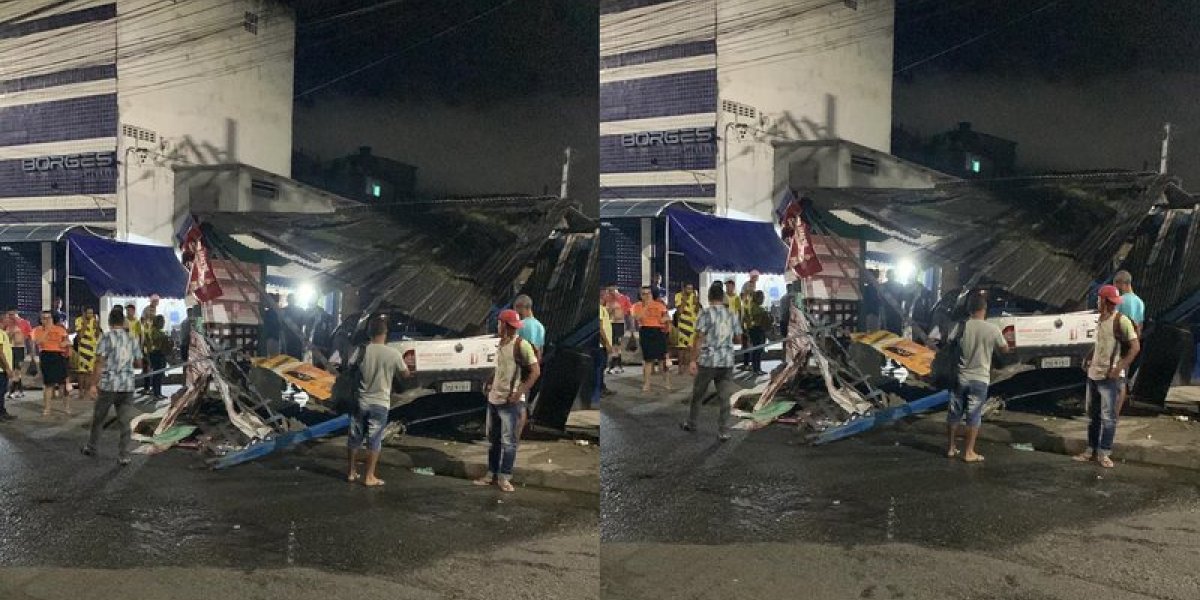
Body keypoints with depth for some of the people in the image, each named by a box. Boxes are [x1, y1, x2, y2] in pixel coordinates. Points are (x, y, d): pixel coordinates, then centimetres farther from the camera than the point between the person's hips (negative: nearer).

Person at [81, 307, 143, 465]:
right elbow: (138, 362, 12)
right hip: (128, 386, 3)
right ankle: (123, 456, 3)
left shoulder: (107, 337, -7)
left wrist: (93, 384, -10)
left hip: (108, 385, -3)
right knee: (125, 422, 4)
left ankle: (91, 448, 29)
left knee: (98, 419, 15)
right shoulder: (133, 339, 7)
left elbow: (99, 362, -12)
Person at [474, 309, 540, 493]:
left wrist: (519, 393, -17)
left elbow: (535, 371, -15)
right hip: (493, 399, 8)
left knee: (508, 441, -2)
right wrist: (491, 385, 13)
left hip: (510, 402, -8)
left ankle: (504, 478, 5)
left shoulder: (521, 345, -13)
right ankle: (491, 474, 22)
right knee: (493, 439, 13)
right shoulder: (500, 345, 12)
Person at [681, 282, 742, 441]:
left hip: (707, 360, -3)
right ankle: (723, 431, 4)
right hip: (727, 361, 3)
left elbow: (699, 338, -12)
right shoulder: (732, 314, 6)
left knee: (697, 394, 14)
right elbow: (738, 336, 10)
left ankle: (691, 424, 28)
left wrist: (693, 360, -11)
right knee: (724, 397, 5)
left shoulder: (706, 313, -7)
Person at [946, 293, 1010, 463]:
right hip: (980, 379, -2)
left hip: (960, 377, 2)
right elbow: (1005, 349, 4)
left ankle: (951, 448, 21)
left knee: (955, 414, 13)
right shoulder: (992, 329, -10)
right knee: (974, 417, 5)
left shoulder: (962, 326, -7)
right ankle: (969, 453, 8)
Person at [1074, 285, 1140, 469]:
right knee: (1092, 415, 14)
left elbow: (1135, 346, -17)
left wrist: (1119, 368, -20)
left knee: (1108, 417, -2)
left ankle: (1104, 453, 5)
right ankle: (1091, 450, 22)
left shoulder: (1121, 320, -14)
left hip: (1110, 378, -8)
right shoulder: (1100, 319, 11)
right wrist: (1089, 358, 12)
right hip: (1093, 374, 8)